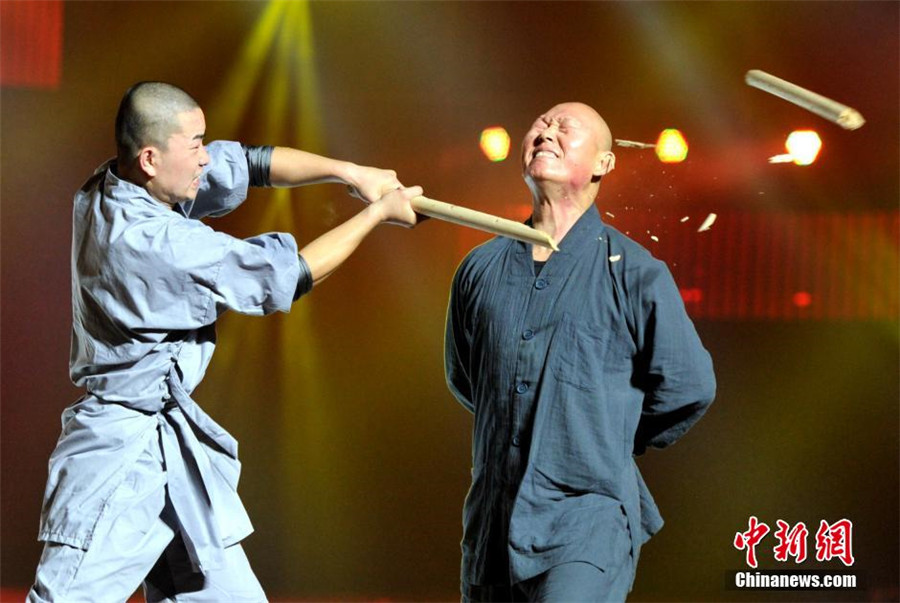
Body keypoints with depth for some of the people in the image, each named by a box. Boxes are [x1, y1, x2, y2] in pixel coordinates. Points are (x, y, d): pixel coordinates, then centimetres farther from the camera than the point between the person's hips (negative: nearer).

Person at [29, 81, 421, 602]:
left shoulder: (112, 187, 1)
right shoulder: (153, 243, -24)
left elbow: (244, 163, 12)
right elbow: (289, 276, -15)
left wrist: (349, 172, 2)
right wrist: (378, 213, -4)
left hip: (172, 440, 10)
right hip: (120, 452, -10)